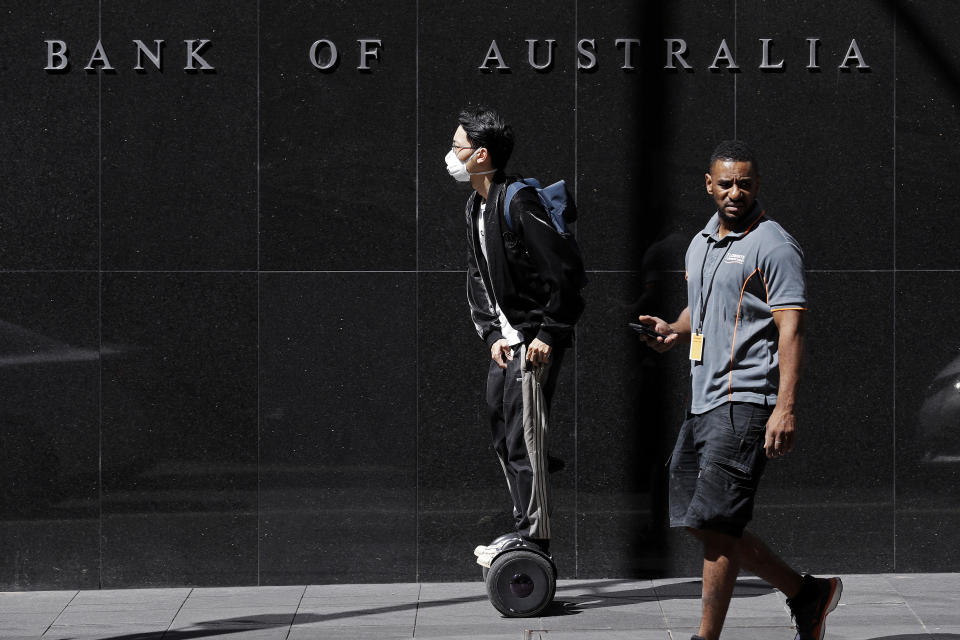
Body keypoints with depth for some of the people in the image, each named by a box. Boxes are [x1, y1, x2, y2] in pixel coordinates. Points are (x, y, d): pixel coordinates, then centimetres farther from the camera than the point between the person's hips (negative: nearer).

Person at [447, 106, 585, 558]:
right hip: (506, 341, 10)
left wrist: (548, 335, -17)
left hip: (535, 342, -10)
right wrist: (491, 333, 4)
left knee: (524, 439, -10)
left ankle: (534, 539, -5)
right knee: (504, 439, 13)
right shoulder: (475, 207, 11)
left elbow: (566, 270, -20)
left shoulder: (518, 203, -18)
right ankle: (523, 529, 22)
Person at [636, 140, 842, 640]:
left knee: (714, 522, -12)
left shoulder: (774, 246, -8)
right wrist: (673, 331, 8)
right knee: (703, 521, 9)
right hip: (704, 401, 9)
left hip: (746, 400, -9)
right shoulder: (700, 243, 18)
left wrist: (784, 408, -24)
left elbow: (791, 327, -15)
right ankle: (807, 594, 21)